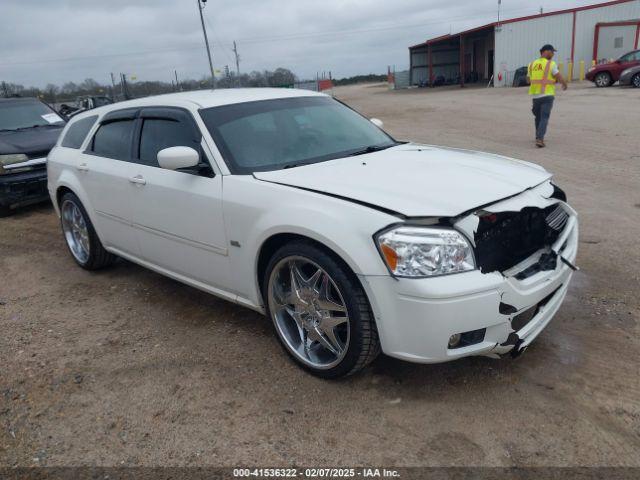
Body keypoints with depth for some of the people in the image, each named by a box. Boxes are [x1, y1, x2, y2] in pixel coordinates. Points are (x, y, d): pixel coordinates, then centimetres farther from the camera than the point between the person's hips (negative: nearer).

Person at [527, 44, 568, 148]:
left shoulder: (532, 64, 8)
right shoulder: (551, 64, -8)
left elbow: (529, 80, 19)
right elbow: (560, 78, -10)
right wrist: (565, 84, 11)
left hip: (535, 95, 5)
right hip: (547, 95, -5)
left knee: (538, 117, 20)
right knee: (544, 118, -6)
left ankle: (539, 137, 28)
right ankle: (539, 139, -18)